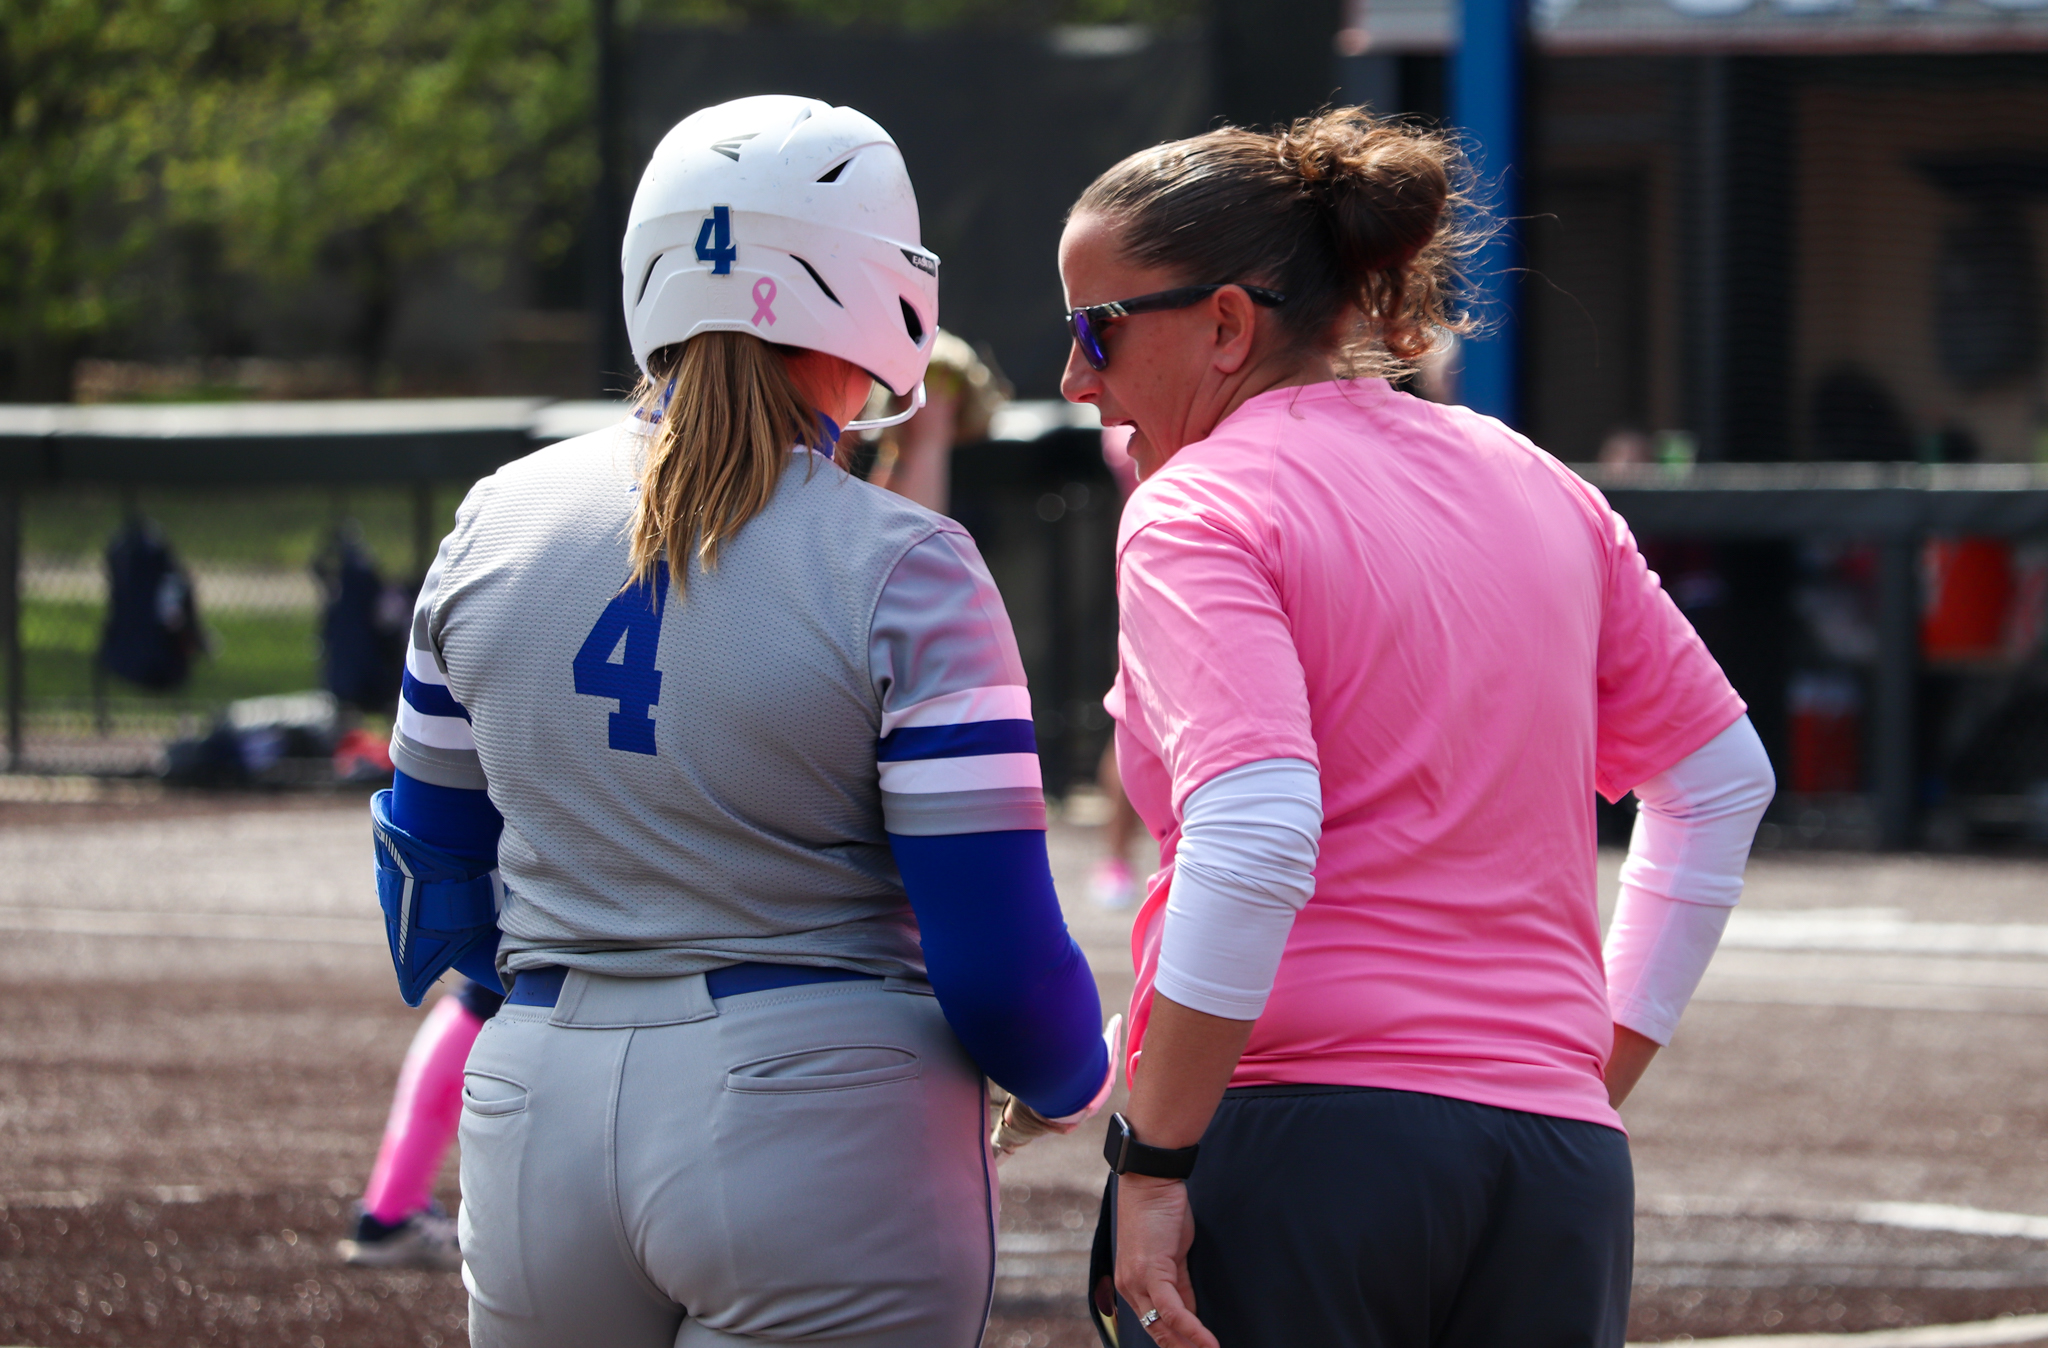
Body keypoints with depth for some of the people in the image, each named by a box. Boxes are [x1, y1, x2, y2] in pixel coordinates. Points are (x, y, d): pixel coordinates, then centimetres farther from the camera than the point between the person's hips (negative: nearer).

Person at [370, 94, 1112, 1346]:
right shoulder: (899, 570, -11)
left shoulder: (498, 522, 4)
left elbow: (432, 859, 17)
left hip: (538, 1138, 5)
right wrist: (1078, 1080, 11)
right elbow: (996, 949, -11)